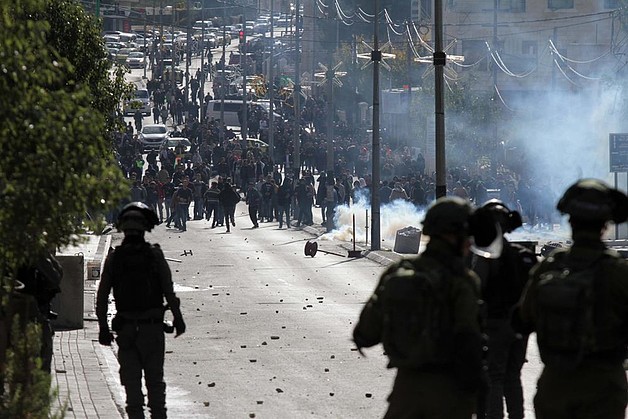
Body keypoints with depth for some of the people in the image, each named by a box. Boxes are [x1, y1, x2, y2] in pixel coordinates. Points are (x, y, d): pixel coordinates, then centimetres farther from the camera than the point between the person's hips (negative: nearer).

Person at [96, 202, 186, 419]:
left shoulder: (114, 258, -3)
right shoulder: (154, 254, -6)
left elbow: (102, 297, -2)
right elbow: (169, 291, -7)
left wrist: (103, 327, 5)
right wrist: (177, 317, 4)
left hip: (125, 327, 0)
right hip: (152, 326, 0)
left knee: (131, 379, 7)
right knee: (155, 378, 10)